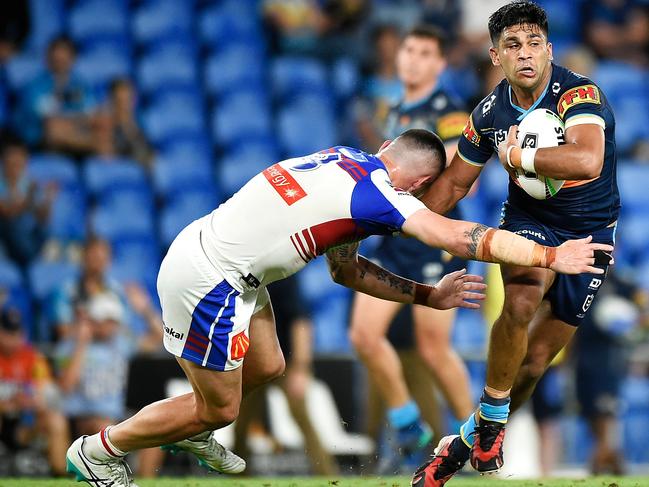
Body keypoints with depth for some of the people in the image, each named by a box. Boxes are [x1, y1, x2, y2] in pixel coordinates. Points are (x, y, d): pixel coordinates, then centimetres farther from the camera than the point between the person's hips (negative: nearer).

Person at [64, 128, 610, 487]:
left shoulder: (346, 166, 10)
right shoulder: (380, 195, -17)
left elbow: (346, 269, 19)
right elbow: (462, 238, -20)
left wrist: (429, 296, 20)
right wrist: (551, 257, -13)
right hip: (206, 279, -9)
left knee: (266, 368, 22)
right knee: (218, 408, 6)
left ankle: (191, 431, 44)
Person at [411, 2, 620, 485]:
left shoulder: (578, 93, -25)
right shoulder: (490, 114, -8)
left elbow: (587, 161, -45)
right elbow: (453, 183, 7)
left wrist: (517, 156, -33)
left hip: (590, 230, -2)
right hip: (529, 219, 2)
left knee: (536, 359, 3)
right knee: (521, 301, -32)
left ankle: (469, 442, 24)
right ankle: (492, 421, -13)